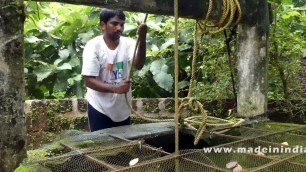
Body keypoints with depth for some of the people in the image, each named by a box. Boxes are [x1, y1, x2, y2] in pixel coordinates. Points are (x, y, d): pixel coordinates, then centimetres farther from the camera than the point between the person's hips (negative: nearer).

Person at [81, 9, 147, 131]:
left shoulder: (128, 43, -5)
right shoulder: (93, 45, -14)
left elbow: (138, 65, -23)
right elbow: (88, 80, -17)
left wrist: (142, 38, -36)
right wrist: (115, 88, -31)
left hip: (123, 109, 4)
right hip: (99, 109, -4)